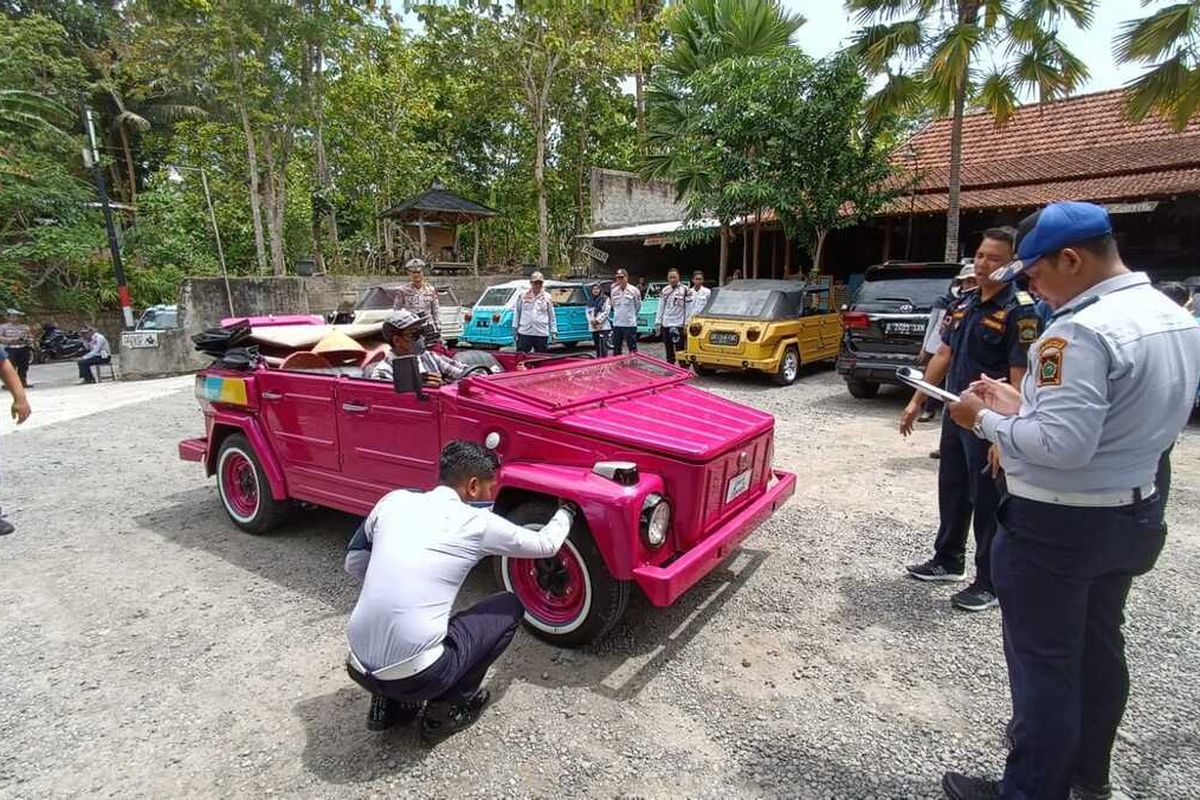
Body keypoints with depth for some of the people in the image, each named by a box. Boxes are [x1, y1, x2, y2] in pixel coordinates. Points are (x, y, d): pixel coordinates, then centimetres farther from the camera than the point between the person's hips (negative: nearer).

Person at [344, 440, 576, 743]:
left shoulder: (394, 500, 4)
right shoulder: (476, 522, -7)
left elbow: (354, 563, 16)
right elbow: (546, 545, 8)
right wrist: (566, 512, 27)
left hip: (359, 668, 6)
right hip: (415, 677, -5)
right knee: (510, 607, 12)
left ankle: (389, 703, 24)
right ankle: (448, 709, 13)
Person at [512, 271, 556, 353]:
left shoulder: (547, 297, 5)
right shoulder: (523, 295, 4)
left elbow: (552, 315, 8)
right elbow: (517, 312, 11)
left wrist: (553, 331, 5)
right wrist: (515, 327, 9)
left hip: (542, 334, 0)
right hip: (525, 332, 0)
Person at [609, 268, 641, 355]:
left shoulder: (634, 290, -6)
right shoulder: (614, 291, 5)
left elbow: (638, 306, 5)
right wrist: (619, 315, 13)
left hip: (630, 324, -4)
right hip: (617, 324, 4)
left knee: (632, 348, 0)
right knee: (616, 349, 11)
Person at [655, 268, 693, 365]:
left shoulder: (685, 290, -4)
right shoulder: (664, 291, 12)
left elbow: (689, 309, -6)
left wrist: (687, 325, -11)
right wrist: (658, 322, 10)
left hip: (679, 326, -5)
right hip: (665, 325, 5)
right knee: (669, 352, 12)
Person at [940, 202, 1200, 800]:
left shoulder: (1082, 331, -24)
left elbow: (1063, 445, -28)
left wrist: (985, 420, -15)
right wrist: (1023, 406, 6)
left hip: (1057, 525, -9)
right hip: (1134, 513, 10)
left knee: (1044, 662, 5)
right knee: (1099, 647, 24)